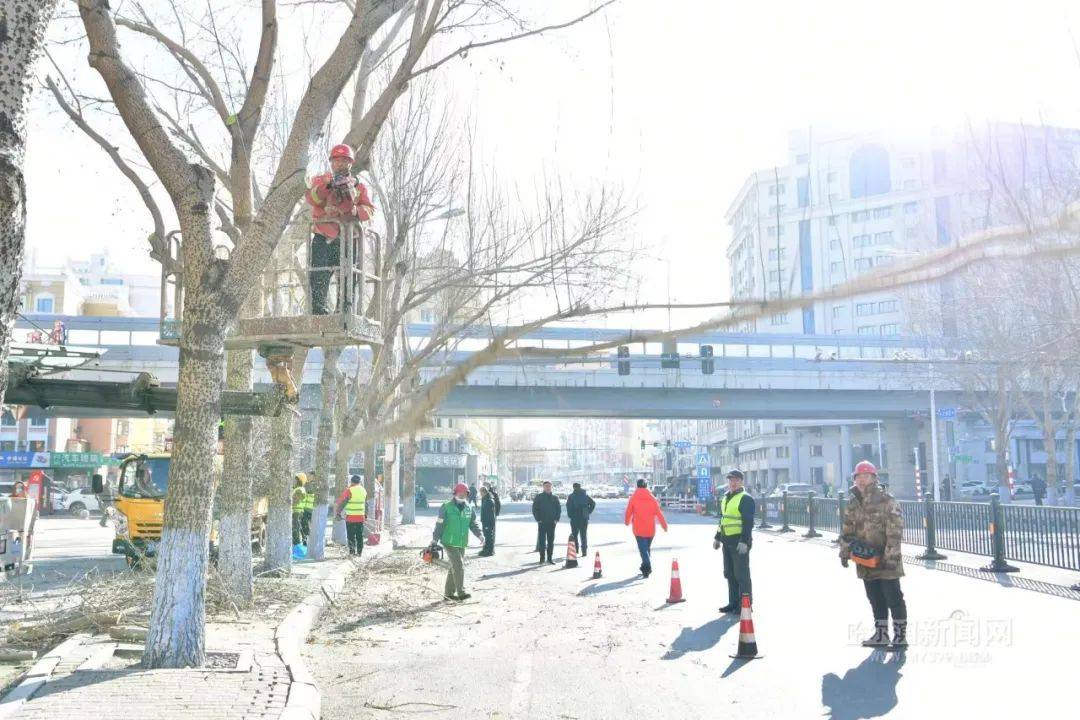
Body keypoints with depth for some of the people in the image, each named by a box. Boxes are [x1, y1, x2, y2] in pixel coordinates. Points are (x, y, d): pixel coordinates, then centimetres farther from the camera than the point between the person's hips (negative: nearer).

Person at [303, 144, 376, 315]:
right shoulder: (320, 180, 14)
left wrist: (355, 211, -19)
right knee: (318, 279, -10)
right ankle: (318, 312, -10)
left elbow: (370, 209, 3)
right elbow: (310, 198, -7)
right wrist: (328, 186, -23)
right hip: (322, 239, -1)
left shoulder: (359, 186, 17)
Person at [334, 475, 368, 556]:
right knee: (360, 536, 11)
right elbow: (366, 504, 16)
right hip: (361, 517, 5)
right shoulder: (363, 491, 9)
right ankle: (359, 552, 15)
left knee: (351, 536, 0)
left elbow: (341, 502, -10)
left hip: (351, 517, -5)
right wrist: (366, 514, 25)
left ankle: (352, 551, -5)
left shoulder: (349, 490, -10)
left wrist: (338, 513, -2)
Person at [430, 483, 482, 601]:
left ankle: (448, 593, 20)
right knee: (459, 566, -14)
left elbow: (473, 524, 14)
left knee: (454, 568, 11)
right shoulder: (446, 507, -7)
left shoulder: (469, 508, 7)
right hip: (450, 543, -6)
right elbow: (439, 525, -7)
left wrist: (479, 535, -1)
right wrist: (434, 542, -8)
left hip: (462, 544, 6)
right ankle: (461, 592, -11)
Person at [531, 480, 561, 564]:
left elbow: (559, 509, 10)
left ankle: (549, 558, 12)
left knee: (551, 541, 6)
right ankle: (542, 558, 4)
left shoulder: (555, 497, 8)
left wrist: (556, 519, -2)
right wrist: (538, 519, -9)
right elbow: (534, 509, -1)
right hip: (542, 522, -2)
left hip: (552, 523, 2)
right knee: (542, 540, -2)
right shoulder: (539, 497, 1)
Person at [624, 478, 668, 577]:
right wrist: (664, 525, 7)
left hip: (639, 529, -3)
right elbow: (659, 513, 1)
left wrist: (627, 521, 23)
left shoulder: (633, 498, -3)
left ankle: (647, 566, -23)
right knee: (648, 548, 19)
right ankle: (646, 567, 27)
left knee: (643, 549, -4)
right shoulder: (652, 498, 2)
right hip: (651, 529, 3)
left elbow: (628, 512, 3)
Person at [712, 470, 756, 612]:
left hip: (739, 542, -9)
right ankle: (733, 603, 22)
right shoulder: (726, 498, 17)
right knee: (729, 574, 13)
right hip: (727, 541, 9)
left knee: (741, 574, -5)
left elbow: (748, 522, -17)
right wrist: (717, 537, 23)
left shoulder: (745, 499, -10)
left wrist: (744, 541, -23)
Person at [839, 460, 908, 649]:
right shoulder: (852, 504, 9)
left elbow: (895, 532, -15)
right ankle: (881, 634, 23)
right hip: (865, 559, 7)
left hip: (885, 561, -6)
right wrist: (844, 552, 10)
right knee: (875, 599, 14)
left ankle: (900, 635, 6)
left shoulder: (887, 501, -11)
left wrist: (891, 556, -20)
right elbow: (847, 530, 16)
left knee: (893, 598, -2)